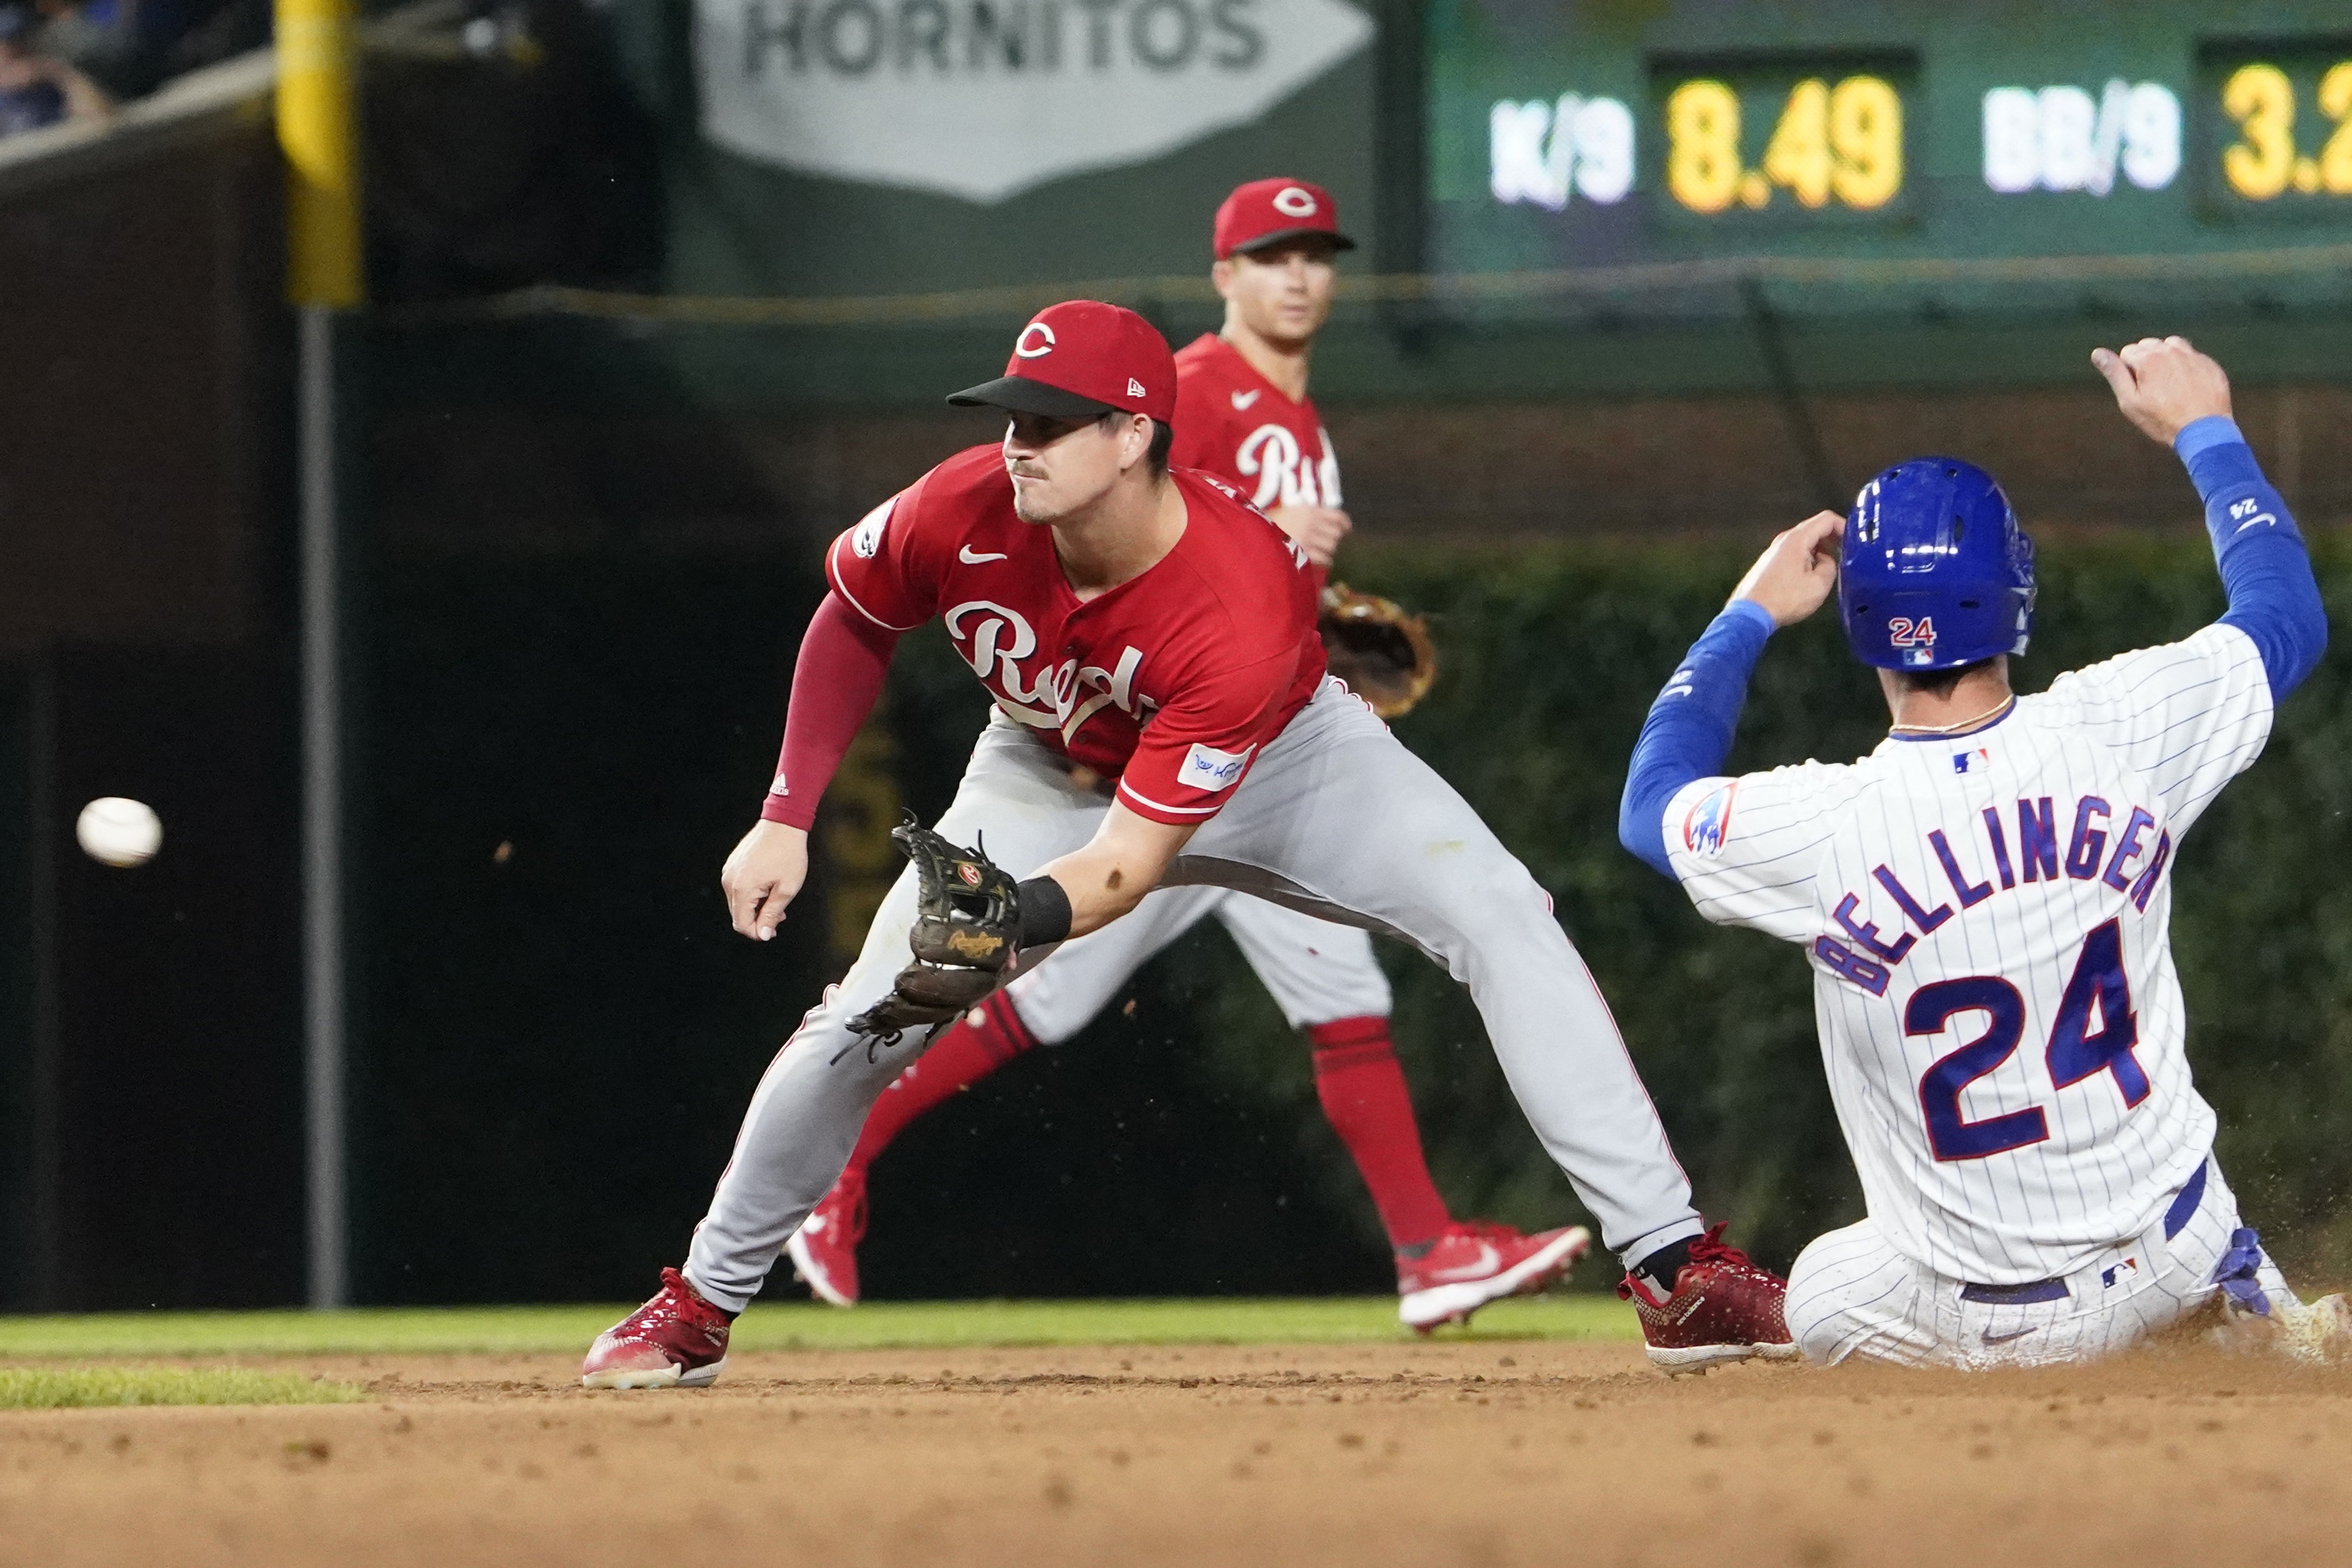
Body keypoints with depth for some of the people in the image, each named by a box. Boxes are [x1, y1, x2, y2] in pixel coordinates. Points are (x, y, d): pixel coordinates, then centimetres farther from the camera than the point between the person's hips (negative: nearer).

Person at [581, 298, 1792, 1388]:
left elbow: (1130, 861, -39)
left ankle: (1673, 1263, -25)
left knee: (1498, 918, -24)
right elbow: (852, 622, -6)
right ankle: (702, 1303, 17)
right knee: (866, 1019, -5)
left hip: (1278, 754, -3)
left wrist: (1019, 917, -59)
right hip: (1054, 768, 3)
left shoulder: (1238, 609, -41)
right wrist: (786, 819, -11)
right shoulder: (962, 514, -31)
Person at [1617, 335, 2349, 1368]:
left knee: (1815, 1295, 27)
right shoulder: (2116, 735, -16)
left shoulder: (1821, 827, -21)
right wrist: (2202, 430, 18)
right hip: (2168, 1261, 3)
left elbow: (1650, 803, 4)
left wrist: (1752, 615, 13)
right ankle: (2252, 1309, 18)